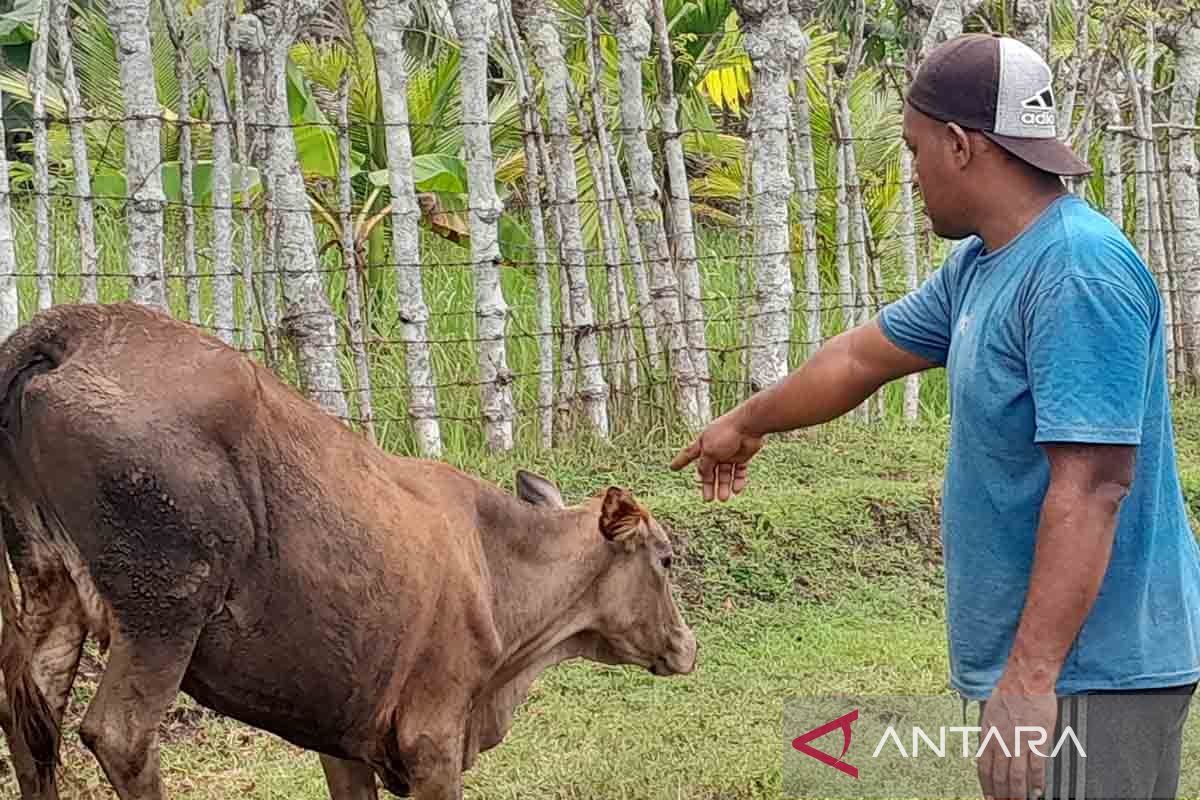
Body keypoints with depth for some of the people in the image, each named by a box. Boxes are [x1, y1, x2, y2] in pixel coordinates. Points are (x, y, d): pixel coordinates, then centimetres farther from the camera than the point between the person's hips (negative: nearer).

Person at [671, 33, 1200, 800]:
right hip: (1052, 654, 9)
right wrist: (748, 424, 41)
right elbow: (863, 356, 27)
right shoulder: (983, 264, 11)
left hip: (1085, 665, -9)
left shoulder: (1079, 269, -20)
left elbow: (1091, 483, -26)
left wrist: (1030, 677, -30)